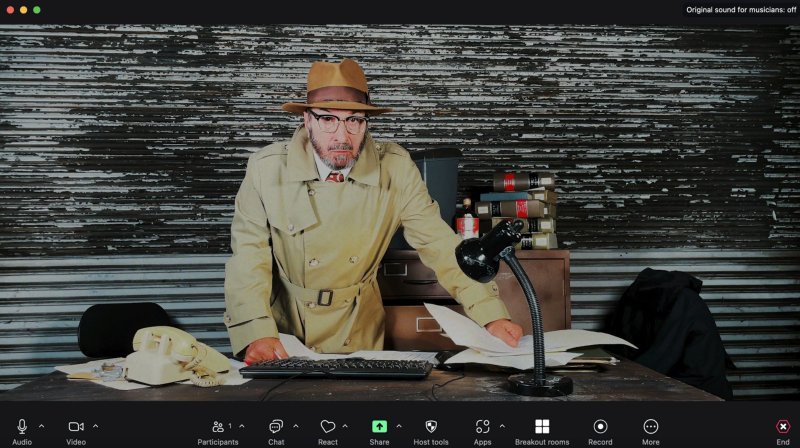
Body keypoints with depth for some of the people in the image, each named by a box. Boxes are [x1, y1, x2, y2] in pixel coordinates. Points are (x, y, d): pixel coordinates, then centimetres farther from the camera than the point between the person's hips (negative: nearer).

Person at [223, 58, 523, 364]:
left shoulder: (396, 169, -9)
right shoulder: (266, 168, -10)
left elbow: (439, 244, -7)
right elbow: (249, 258, -10)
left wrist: (491, 316, -17)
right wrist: (257, 334, -25)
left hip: (358, 336, 0)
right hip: (282, 330, 1)